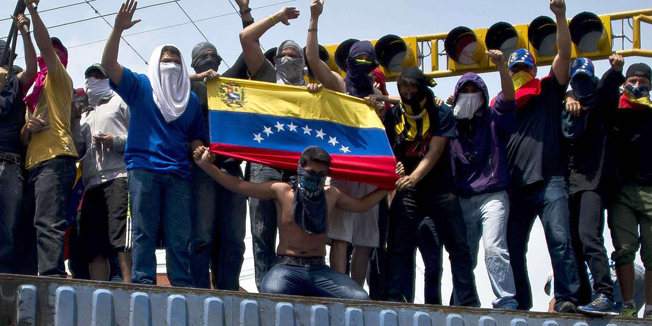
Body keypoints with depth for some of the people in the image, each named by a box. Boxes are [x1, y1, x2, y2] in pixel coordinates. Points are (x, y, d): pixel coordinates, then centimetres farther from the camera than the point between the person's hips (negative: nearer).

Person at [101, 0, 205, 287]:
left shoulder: (191, 99, 22)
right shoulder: (140, 86, 13)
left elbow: (195, 138, 21)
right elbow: (108, 64, 0)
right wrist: (118, 29, -12)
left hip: (178, 172, 3)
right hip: (143, 168, -2)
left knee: (179, 236, -4)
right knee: (144, 232, -8)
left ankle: (183, 290, -6)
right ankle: (142, 286, -10)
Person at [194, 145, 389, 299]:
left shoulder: (331, 195, 13)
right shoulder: (281, 191, 3)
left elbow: (362, 205, 29)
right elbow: (238, 185, 3)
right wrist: (206, 165, -3)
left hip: (319, 269, 3)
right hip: (287, 266, -3)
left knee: (360, 300, -23)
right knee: (271, 293, -41)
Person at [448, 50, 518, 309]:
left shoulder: (492, 119, 6)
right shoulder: (452, 125, 14)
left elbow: (508, 96, -11)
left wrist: (501, 66, -25)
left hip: (492, 195, -4)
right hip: (463, 199, 5)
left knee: (493, 247, -22)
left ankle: (506, 302, -26)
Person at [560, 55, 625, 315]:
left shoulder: (601, 106, 9)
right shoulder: (567, 110, 24)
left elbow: (606, 90, -9)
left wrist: (615, 71, -31)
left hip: (592, 179, -6)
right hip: (570, 180, 6)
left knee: (589, 235, -22)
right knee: (572, 241, 4)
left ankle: (605, 296, -29)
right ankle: (582, 299, 9)